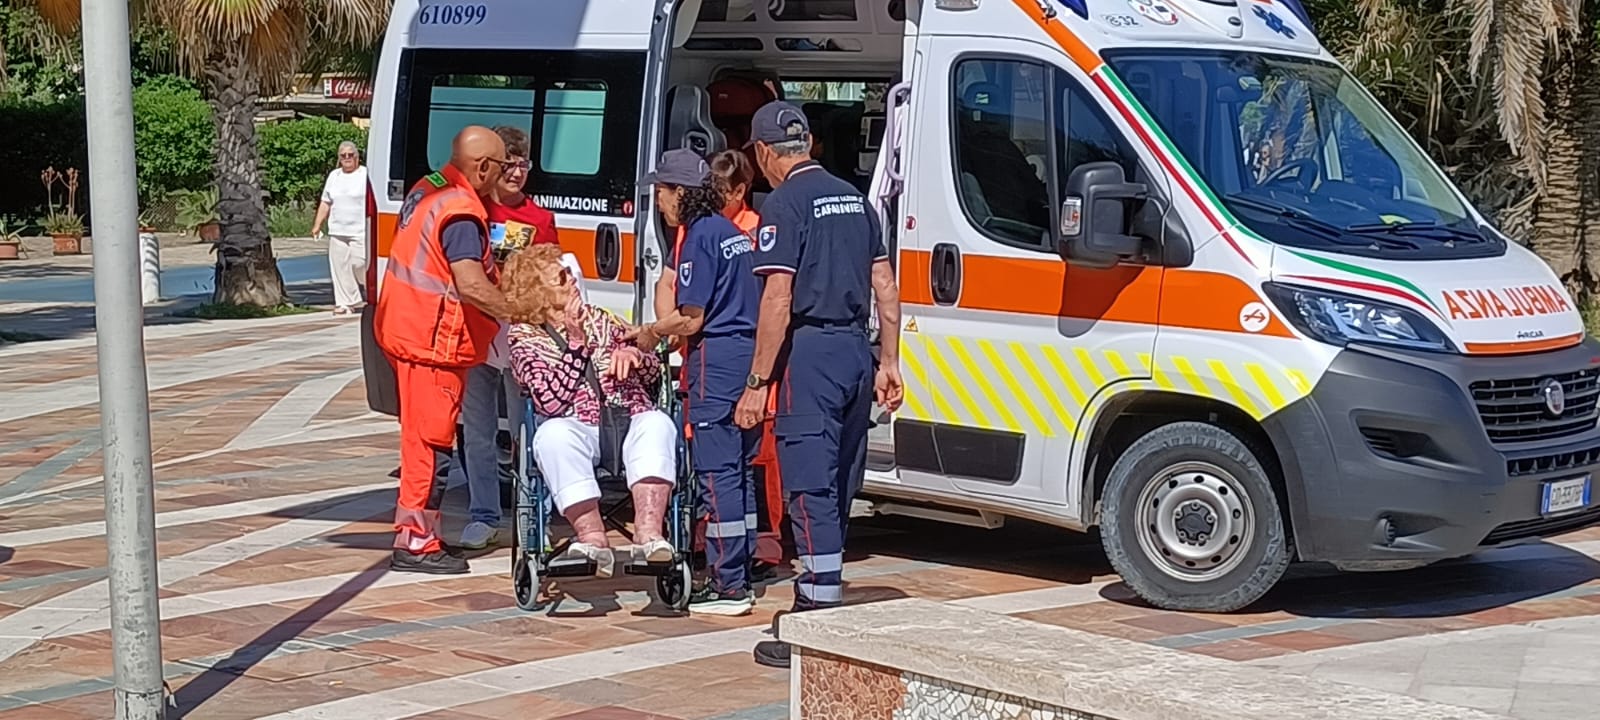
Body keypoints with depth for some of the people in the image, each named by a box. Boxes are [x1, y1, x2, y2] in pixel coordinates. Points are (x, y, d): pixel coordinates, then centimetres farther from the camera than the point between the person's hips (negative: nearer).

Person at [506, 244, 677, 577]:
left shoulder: (599, 319, 22)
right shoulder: (525, 340, 9)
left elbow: (653, 371, 18)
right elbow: (550, 401, -8)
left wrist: (633, 355, -5)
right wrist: (576, 343, -8)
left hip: (630, 425, 3)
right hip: (577, 431, -3)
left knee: (656, 422, -31)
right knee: (553, 433, -36)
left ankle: (648, 533, -46)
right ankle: (593, 538, -43)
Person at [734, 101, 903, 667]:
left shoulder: (785, 203, -9)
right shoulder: (852, 197, 15)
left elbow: (778, 300, -15)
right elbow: (885, 286, 14)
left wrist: (757, 382, -12)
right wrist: (889, 363, 18)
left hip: (811, 350, -8)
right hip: (856, 350, 8)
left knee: (811, 489, -7)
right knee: (838, 488, 15)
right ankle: (814, 602, 27)